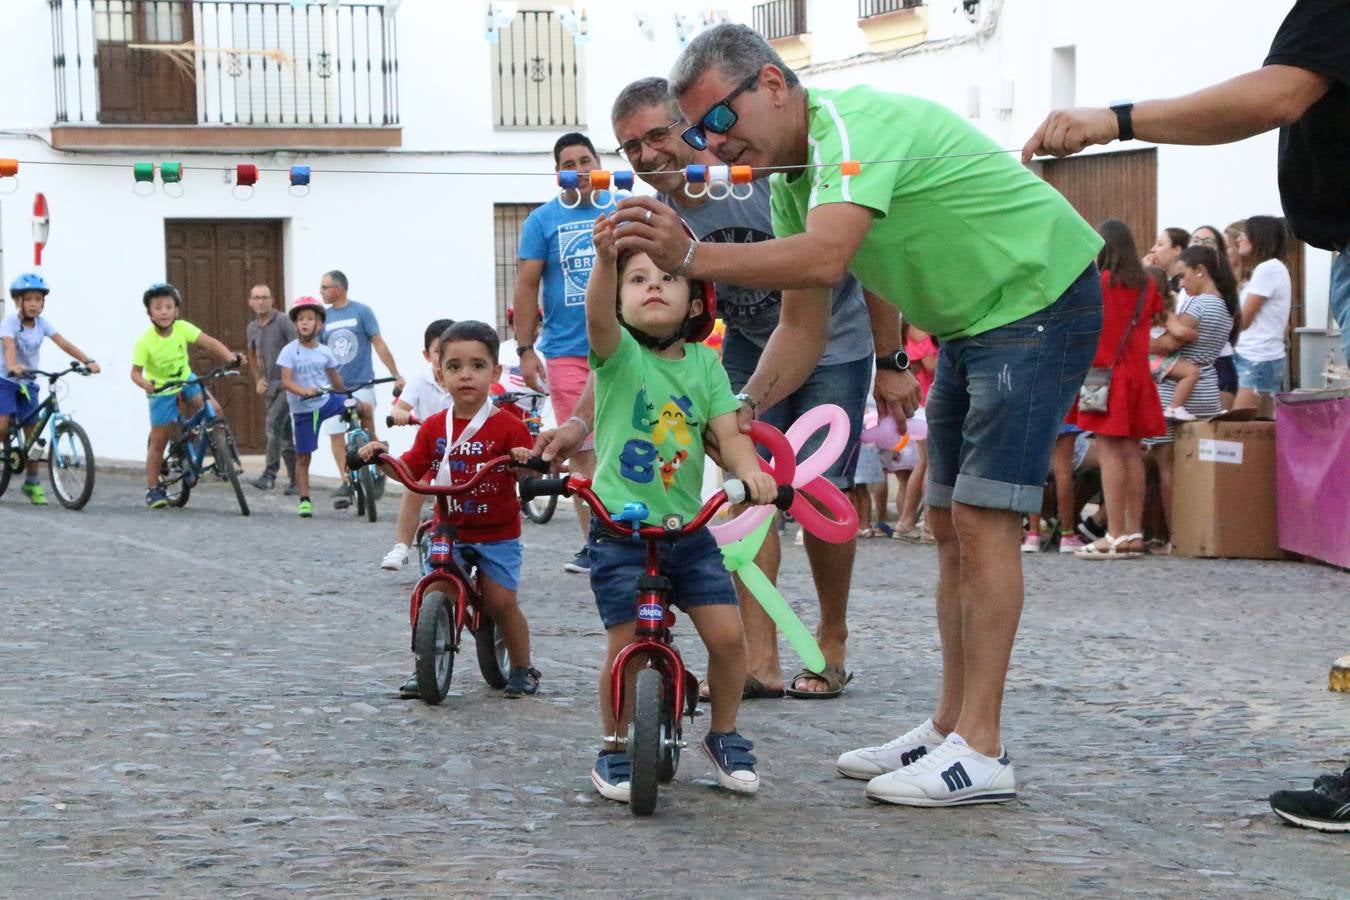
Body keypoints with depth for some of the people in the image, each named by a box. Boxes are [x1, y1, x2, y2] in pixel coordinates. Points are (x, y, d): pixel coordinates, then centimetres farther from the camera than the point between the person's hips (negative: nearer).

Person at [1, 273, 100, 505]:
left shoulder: (41, 322, -4)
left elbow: (64, 344, -13)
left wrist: (87, 361, -27)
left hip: (27, 383, 4)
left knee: (32, 432, 3)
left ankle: (32, 482, 13)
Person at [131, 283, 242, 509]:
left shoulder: (182, 328, -18)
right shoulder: (145, 342, -23)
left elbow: (209, 342, -24)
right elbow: (136, 372, -19)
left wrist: (230, 356, -40)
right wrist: (145, 384, -41)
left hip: (185, 380, 2)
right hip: (161, 390, -2)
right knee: (158, 441, 0)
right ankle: (152, 489, 13)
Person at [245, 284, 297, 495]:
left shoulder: (283, 322, -10)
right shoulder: (252, 328, 10)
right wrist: (259, 379, 16)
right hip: (270, 386, 7)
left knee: (274, 423, -22)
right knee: (284, 435, 10)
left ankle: (269, 474, -23)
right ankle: (294, 479, 16)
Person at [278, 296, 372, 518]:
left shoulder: (325, 352, 1)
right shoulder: (289, 351, -10)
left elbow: (335, 379, 14)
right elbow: (286, 381, -19)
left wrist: (347, 396, 19)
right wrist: (303, 391, -37)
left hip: (327, 400, 3)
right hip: (303, 409, -3)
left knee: (365, 407, -14)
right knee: (303, 457, 1)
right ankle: (304, 500, 10)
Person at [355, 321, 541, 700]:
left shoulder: (508, 426, -10)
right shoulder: (434, 427, 1)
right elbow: (410, 470, 4)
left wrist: (525, 461, -34)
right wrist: (381, 456, -13)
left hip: (498, 534, -3)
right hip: (449, 531, 3)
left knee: (502, 600, -5)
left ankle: (523, 668, 15)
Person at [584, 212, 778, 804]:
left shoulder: (705, 363, 5)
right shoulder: (618, 354, -7)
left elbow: (728, 432, -2)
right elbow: (598, 318, -29)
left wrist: (750, 468, -25)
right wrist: (606, 258, -48)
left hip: (688, 526, 3)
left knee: (728, 634, -4)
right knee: (626, 645, -6)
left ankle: (724, 737, 19)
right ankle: (614, 751, 16)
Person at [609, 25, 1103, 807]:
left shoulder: (854, 125, -26)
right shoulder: (793, 177, 5)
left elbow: (823, 258, -43)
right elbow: (803, 325, 5)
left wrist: (693, 257, -49)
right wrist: (746, 407, -11)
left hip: (1041, 300, -10)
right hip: (971, 325, 10)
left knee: (982, 517, -14)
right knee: (950, 522, 10)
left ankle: (980, 753, -15)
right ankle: (951, 726, 16)